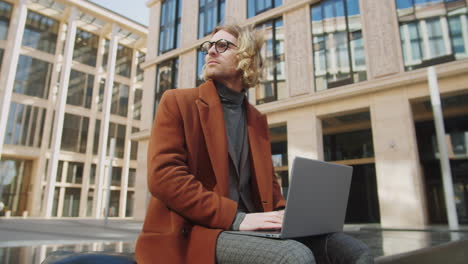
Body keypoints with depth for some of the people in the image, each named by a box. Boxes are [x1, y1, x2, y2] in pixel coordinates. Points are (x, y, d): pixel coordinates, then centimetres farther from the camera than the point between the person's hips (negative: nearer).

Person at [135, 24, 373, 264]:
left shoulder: (257, 120, 18)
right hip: (194, 232, -5)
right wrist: (236, 218, -20)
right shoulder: (177, 101, 1)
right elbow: (163, 175, -11)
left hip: (250, 229, 6)